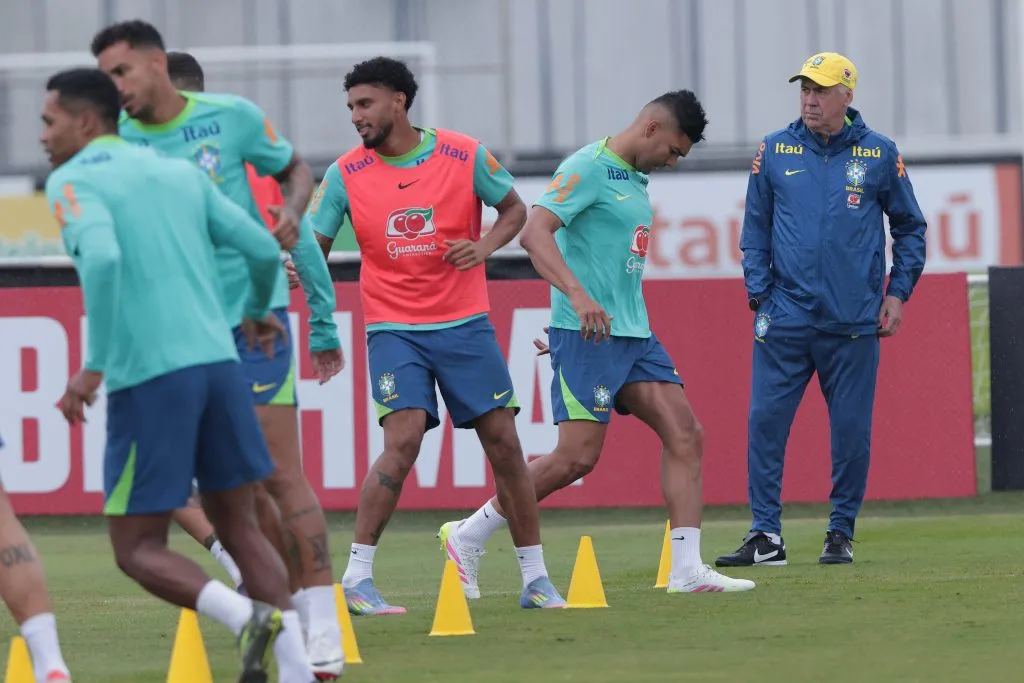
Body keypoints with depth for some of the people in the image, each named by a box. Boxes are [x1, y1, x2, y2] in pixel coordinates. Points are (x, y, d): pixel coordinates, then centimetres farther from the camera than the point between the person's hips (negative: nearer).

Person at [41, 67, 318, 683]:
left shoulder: (73, 180, 0)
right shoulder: (180, 173, 18)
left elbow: (102, 257, -20)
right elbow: (264, 249, 15)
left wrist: (94, 366, -16)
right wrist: (259, 311, 37)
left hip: (147, 378, -6)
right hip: (218, 361, 6)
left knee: (138, 547, 3)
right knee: (240, 528, 13)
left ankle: (246, 616, -20)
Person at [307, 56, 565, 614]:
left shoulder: (465, 156, -4)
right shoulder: (346, 174, -2)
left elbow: (513, 208, 10)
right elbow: (314, 245, 2)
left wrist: (485, 247, -10)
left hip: (465, 323, 1)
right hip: (394, 330, -1)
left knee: (504, 442, 0)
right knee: (403, 443, -19)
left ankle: (536, 578, 11)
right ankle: (356, 578, -14)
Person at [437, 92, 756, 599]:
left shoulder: (634, 179, 18)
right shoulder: (588, 169, -11)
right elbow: (534, 233, -22)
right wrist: (578, 296, -34)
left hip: (633, 333, 9)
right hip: (586, 335, -9)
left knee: (685, 435, -2)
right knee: (577, 457, -11)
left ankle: (687, 570, -3)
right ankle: (467, 538, 3)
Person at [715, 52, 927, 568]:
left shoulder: (879, 154, 4)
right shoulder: (775, 151, 6)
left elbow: (910, 227, 13)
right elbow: (755, 230, 10)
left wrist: (897, 293, 5)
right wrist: (759, 295, 1)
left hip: (854, 323, -1)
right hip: (785, 318, 1)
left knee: (851, 430, 2)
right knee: (765, 421, -5)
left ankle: (842, 533, 14)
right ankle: (766, 535, -1)